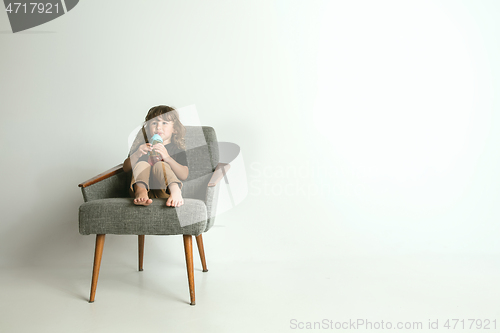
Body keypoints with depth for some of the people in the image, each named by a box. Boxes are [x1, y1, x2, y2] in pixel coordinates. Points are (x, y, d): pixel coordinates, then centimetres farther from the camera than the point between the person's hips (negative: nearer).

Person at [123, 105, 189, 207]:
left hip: (164, 191, -2)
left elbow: (184, 175, -2)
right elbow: (126, 168, 13)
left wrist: (167, 157, -17)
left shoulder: (177, 149, 14)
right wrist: (137, 154, -6)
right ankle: (140, 192, -50)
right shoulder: (142, 146, 22)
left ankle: (175, 191, -51)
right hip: (143, 187, 2)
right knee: (142, 164, -21)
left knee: (159, 165, -25)